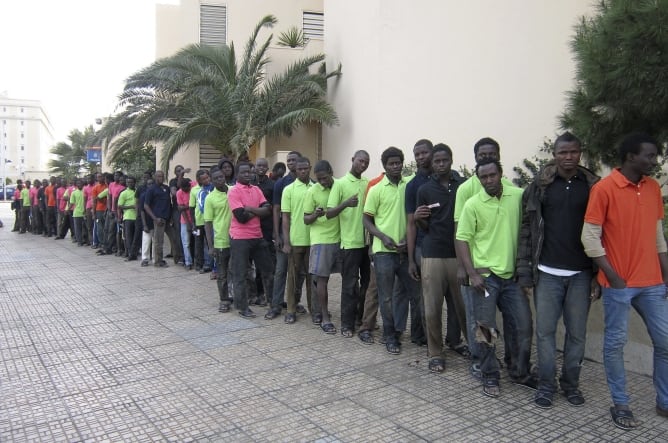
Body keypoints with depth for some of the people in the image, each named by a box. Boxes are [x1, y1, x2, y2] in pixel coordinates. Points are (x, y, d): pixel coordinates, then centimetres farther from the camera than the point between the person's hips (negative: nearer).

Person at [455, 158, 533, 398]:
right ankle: (490, 377, 20)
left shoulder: (519, 196, 1)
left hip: (512, 274, 3)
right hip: (485, 276, -2)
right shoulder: (472, 204, -6)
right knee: (486, 329, 3)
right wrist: (472, 274, -11)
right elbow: (461, 239, -5)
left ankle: (520, 372, 29)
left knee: (524, 326, 7)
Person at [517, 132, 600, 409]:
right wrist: (525, 273, -3)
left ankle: (571, 383, 26)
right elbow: (526, 231, 1)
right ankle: (546, 384, 18)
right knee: (545, 331, 5)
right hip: (547, 273, -1)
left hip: (581, 274, 1)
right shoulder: (539, 187, 2)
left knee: (577, 333, 10)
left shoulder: (593, 187, 4)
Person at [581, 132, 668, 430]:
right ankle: (620, 404, 20)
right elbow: (590, 236, -11)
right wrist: (612, 275, -12)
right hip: (618, 283, -6)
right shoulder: (604, 188, -10)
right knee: (616, 342, 5)